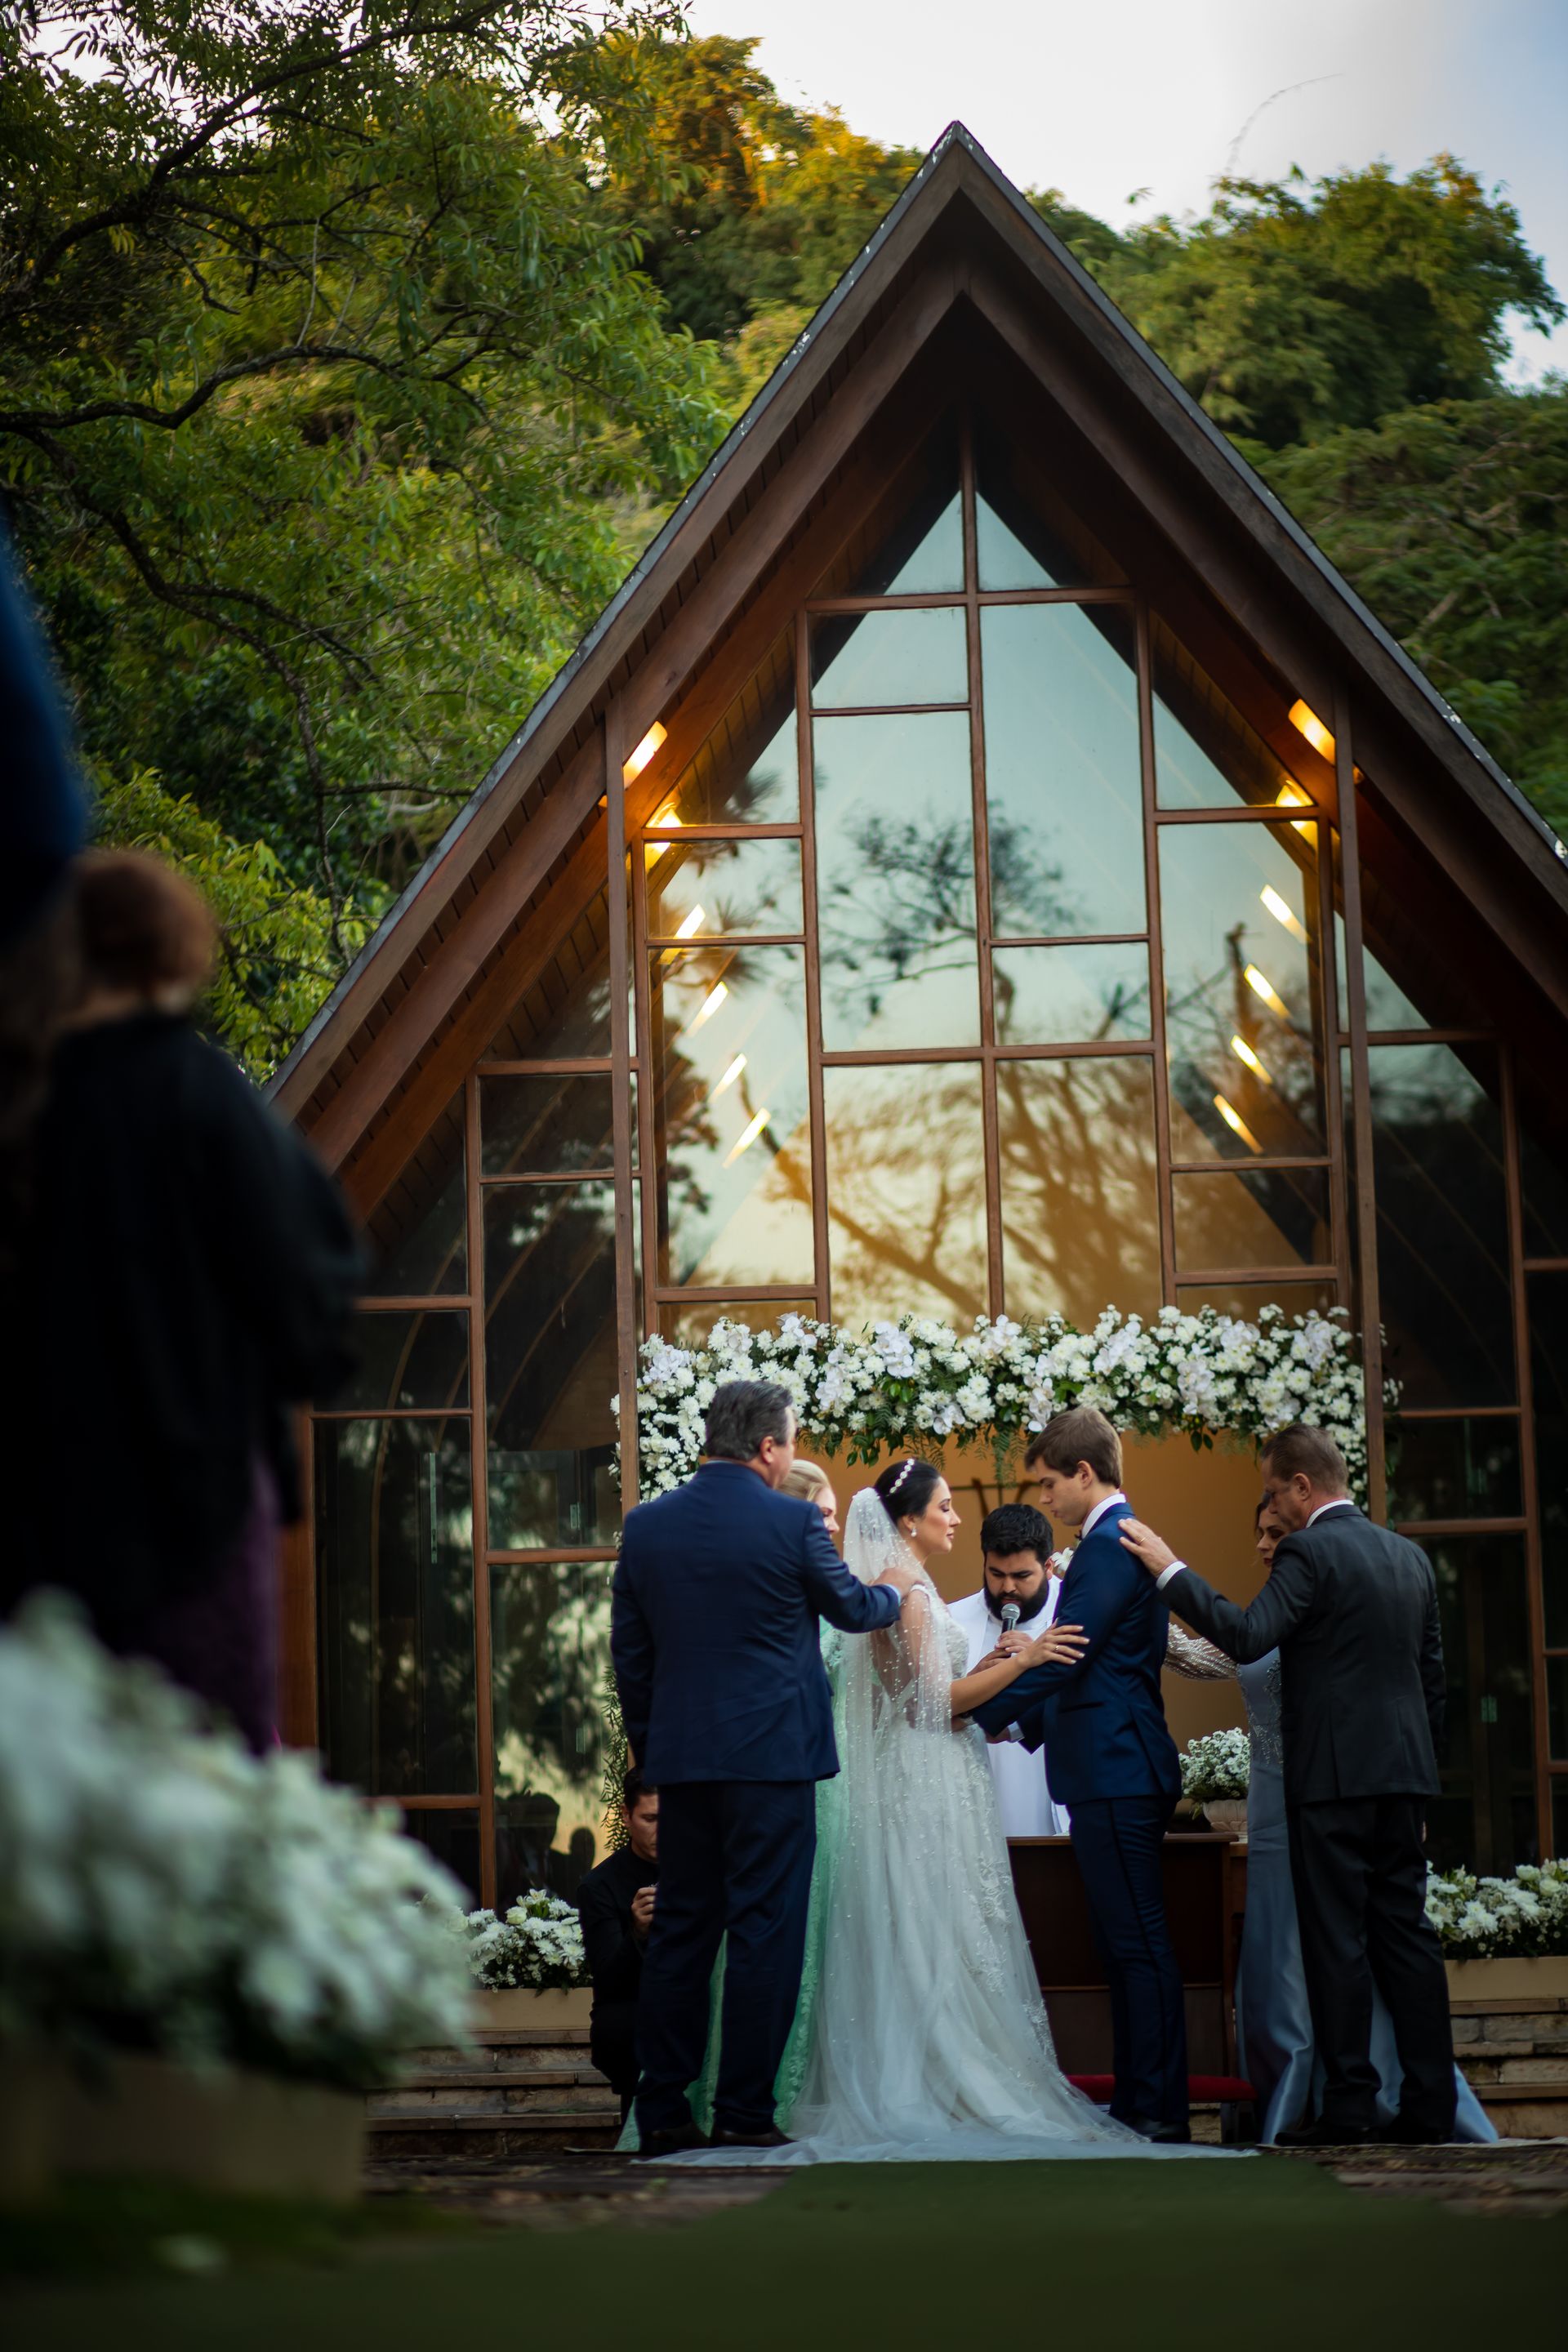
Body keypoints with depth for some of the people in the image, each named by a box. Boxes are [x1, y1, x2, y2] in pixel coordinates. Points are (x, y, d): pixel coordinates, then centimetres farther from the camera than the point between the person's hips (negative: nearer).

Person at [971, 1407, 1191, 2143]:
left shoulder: (1109, 1547, -14)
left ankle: (1159, 2110, -6)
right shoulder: (1124, 1541, 19)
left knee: (1139, 1944, -8)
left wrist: (979, 1716, -7)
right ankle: (1135, 2102, 15)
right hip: (1118, 1772, 11)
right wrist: (1028, 1718, 21)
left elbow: (1065, 1659, -17)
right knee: (1124, 1945, 12)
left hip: (1116, 1774, -11)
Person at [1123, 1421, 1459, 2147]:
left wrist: (1170, 1570, -15)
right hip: (1404, 1774, 7)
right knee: (1405, 1931, 9)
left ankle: (1348, 2105, -2)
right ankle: (1430, 2105, 8)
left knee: (1337, 1939, -3)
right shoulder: (1410, 1557, 14)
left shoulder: (1309, 1552, -11)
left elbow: (1247, 1637, -22)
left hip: (1333, 1775, -7)